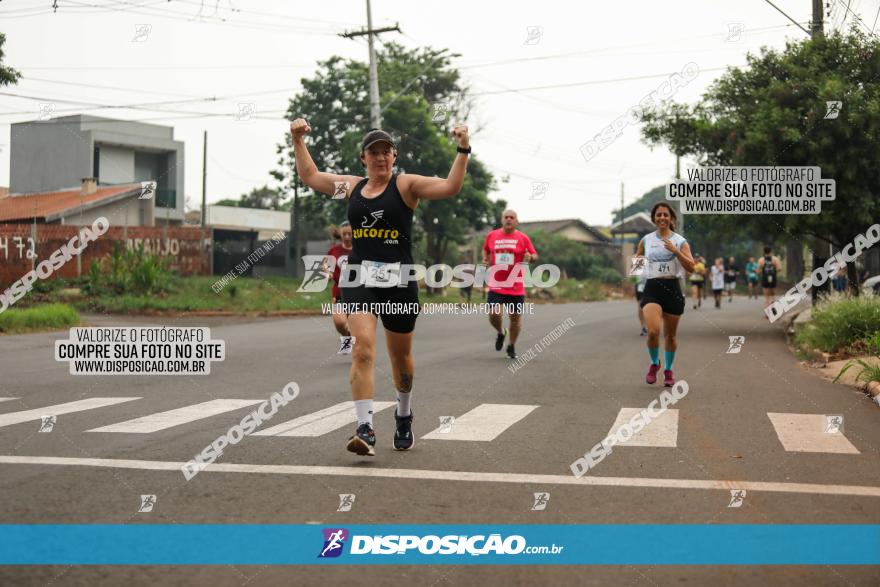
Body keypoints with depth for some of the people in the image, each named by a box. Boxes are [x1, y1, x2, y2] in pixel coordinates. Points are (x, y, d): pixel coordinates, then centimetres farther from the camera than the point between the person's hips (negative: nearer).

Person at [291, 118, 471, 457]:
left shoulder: (406, 185, 0)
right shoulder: (353, 186, 12)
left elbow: (450, 187, -12)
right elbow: (310, 176, 25)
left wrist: (463, 150, -19)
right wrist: (298, 141, 23)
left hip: (398, 279, -2)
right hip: (359, 277, 2)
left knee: (400, 356, 12)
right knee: (363, 349, -18)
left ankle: (404, 415, 39)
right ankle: (365, 430, -23)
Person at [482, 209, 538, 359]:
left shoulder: (522, 238, 1)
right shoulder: (491, 236, 6)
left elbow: (535, 256, 5)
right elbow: (485, 249, 25)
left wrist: (530, 257, -18)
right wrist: (485, 259, 5)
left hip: (516, 286, 0)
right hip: (496, 284, 0)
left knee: (515, 317, 6)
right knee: (494, 314, -15)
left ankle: (512, 347, 26)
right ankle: (501, 332, 19)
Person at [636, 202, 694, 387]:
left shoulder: (680, 241, 1)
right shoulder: (646, 240, 7)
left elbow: (691, 267, -8)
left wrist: (675, 251, -20)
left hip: (672, 289, 0)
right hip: (652, 289, 0)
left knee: (670, 335, 9)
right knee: (653, 331, -19)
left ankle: (668, 370, 30)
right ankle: (654, 364, 8)